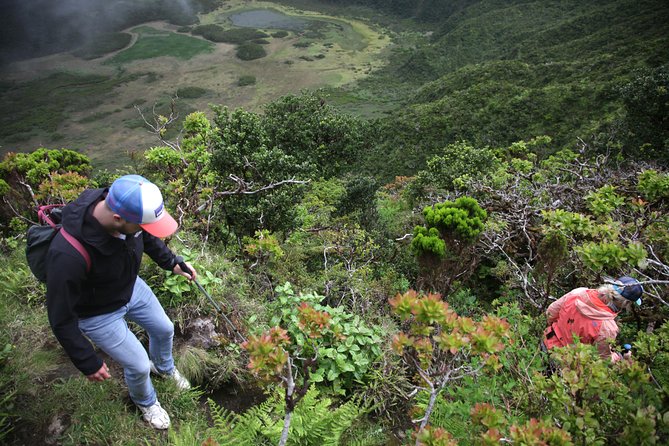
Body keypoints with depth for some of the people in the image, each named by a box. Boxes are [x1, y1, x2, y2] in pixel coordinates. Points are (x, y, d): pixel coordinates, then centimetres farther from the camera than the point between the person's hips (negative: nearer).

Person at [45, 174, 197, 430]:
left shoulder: (125, 207, -26)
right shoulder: (68, 254, -44)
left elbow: (147, 237, 1)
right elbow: (61, 318, -29)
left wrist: (172, 263, -1)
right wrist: (88, 364, -20)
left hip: (131, 287, 6)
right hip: (98, 314, -6)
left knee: (164, 329, 23)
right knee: (139, 365, 8)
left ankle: (164, 366, 60)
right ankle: (145, 401, 46)